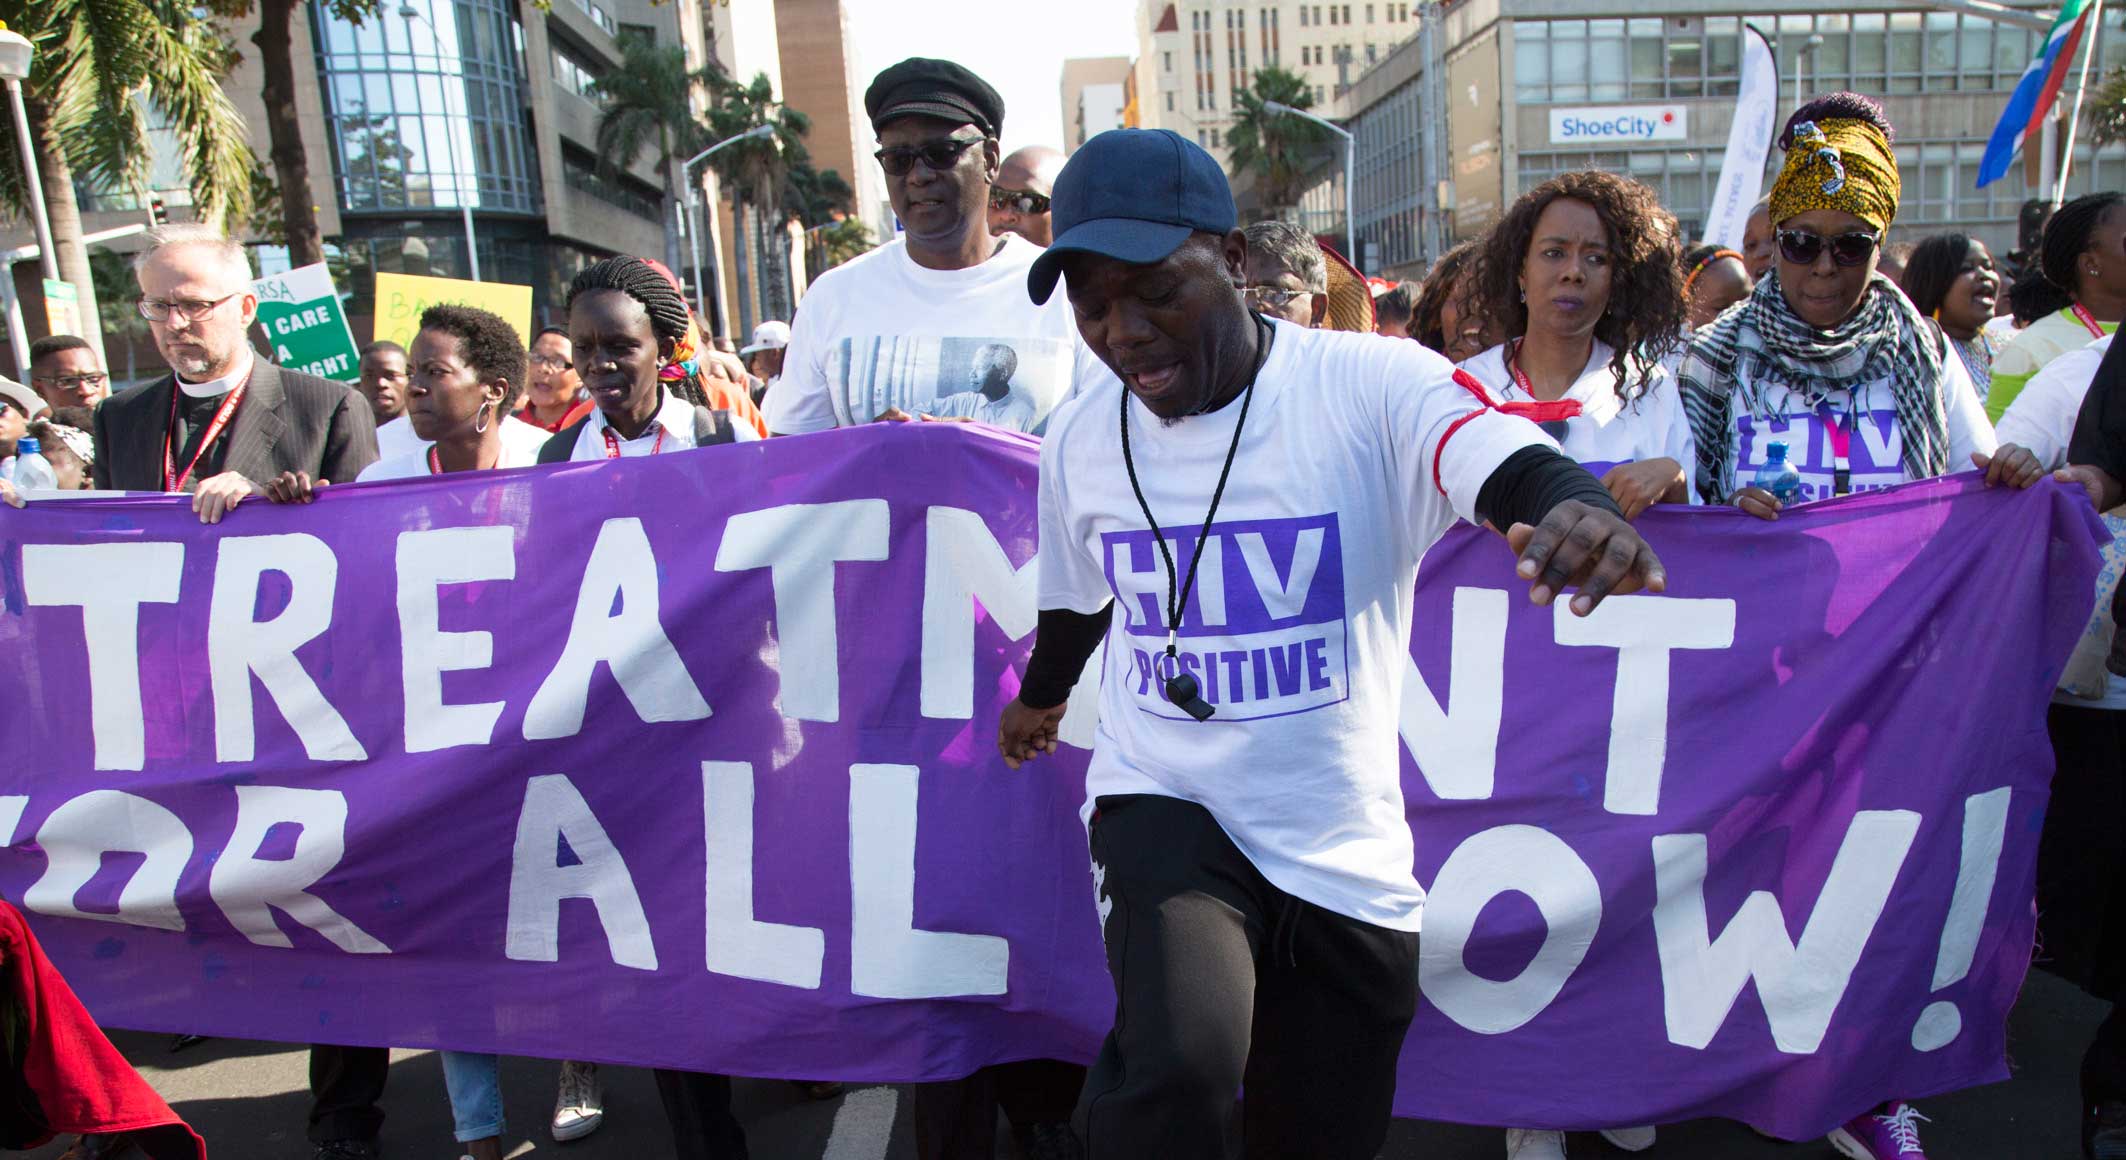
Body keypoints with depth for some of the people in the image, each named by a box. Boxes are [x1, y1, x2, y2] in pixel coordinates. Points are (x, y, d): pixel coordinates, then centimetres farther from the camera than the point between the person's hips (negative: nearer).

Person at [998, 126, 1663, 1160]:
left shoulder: (1374, 387, -15)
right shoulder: (1081, 439, -3)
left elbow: (1515, 470, -34)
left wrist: (1583, 510, -57)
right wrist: (1041, 695, 33)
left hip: (1349, 852, 0)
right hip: (1166, 804, 1)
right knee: (1178, 1065, -28)